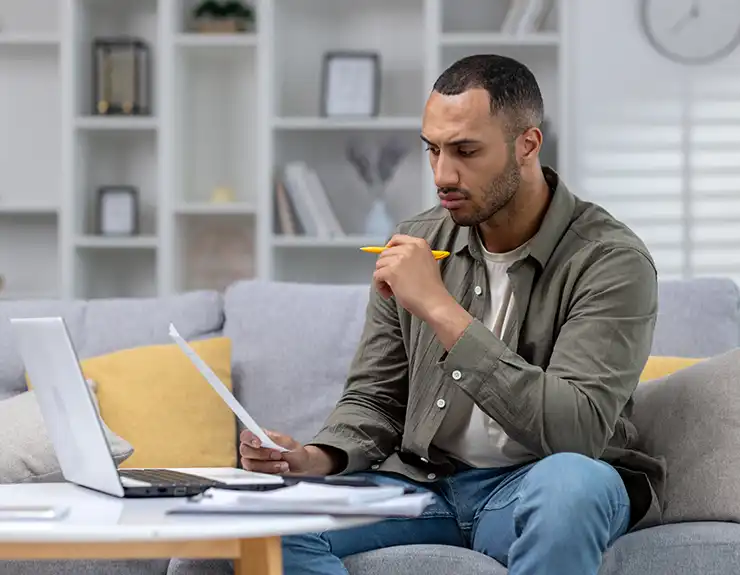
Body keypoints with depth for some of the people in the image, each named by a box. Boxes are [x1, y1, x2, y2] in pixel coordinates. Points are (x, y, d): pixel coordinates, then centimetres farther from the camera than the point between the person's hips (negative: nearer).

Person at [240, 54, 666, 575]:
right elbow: (374, 399, 10)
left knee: (570, 482, -39)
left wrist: (441, 310, -26)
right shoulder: (415, 246, 3)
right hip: (424, 481, 4)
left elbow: (576, 430, -25)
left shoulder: (611, 260, -13)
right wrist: (316, 459, -13)